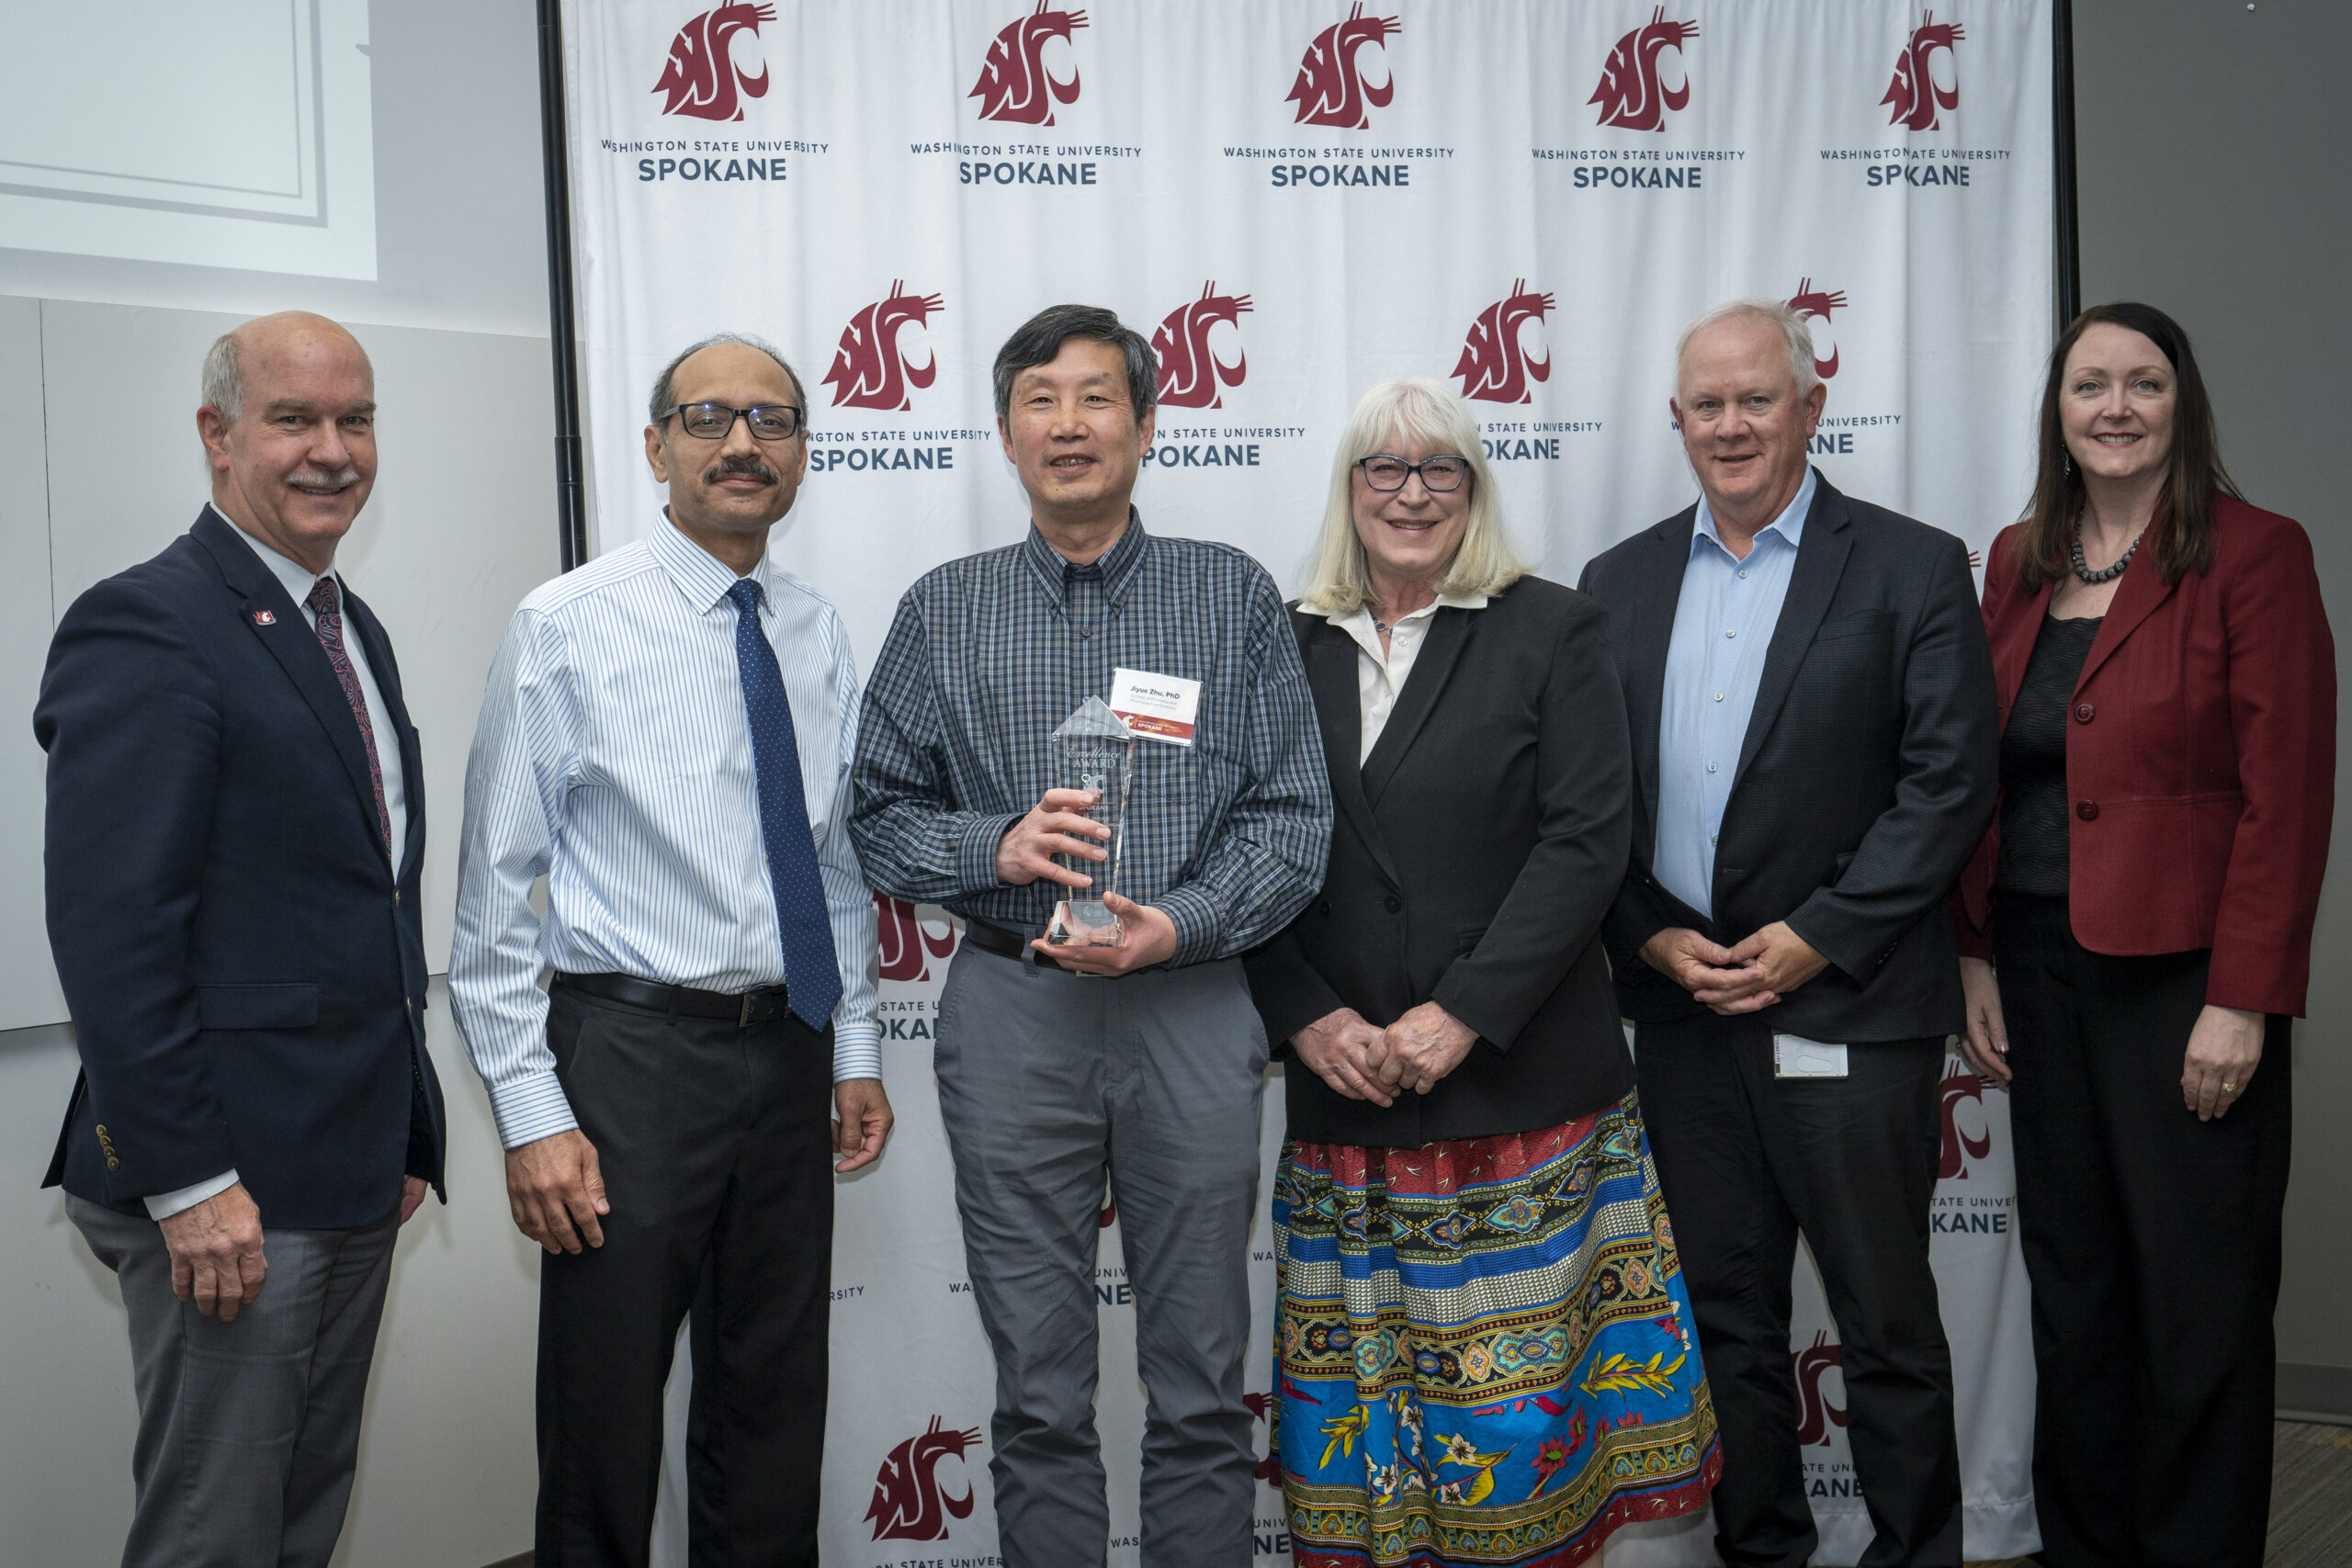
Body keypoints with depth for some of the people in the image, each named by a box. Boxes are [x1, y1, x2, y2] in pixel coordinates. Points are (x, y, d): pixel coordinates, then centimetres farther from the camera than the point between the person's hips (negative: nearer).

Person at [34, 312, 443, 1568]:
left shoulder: (356, 633, 15)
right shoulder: (145, 627, -14)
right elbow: (110, 931, -20)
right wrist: (189, 1183, -21)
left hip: (351, 1176, 9)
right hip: (230, 1185, -9)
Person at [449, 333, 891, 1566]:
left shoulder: (817, 637, 8)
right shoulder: (568, 627, -8)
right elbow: (496, 893, -9)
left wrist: (855, 1047, 11)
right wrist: (532, 1114, -13)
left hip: (791, 1050, 5)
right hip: (632, 1052, -5)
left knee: (776, 1409, 15)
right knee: (605, 1423, 4)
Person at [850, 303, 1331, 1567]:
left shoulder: (1233, 596, 4)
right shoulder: (944, 611, 7)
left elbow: (1294, 814, 0)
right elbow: (877, 816, 7)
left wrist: (1177, 923, -15)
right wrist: (998, 849, -12)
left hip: (1192, 1006, 0)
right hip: (1012, 1013, 1)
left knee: (1202, 1385, 8)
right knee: (1039, 1391, 9)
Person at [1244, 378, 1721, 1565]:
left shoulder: (1551, 632, 2)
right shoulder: (1290, 652, 10)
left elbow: (1586, 840, -7)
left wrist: (1463, 1013, -14)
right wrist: (1310, 1018, -6)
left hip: (1521, 1083, -3)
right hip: (1343, 1095, 3)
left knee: (1517, 1382, 0)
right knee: (1360, 1395, 6)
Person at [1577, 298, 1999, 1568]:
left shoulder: (1912, 570, -2)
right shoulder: (1622, 583, 10)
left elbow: (1949, 783, -8)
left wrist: (1815, 940, -13)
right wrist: (1650, 939, -4)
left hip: (1848, 1008, -4)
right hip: (1679, 1004, 4)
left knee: (1886, 1321, 3)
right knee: (1726, 1315, 13)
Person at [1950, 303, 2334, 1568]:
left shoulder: (2252, 554, -7)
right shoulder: (2018, 562, 10)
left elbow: (2286, 795, -11)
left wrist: (2242, 1001, -15)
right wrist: (1975, 956, 7)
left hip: (2183, 978, -5)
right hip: (2039, 973, 5)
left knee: (2199, 1305, 3)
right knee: (2072, 1282, 14)